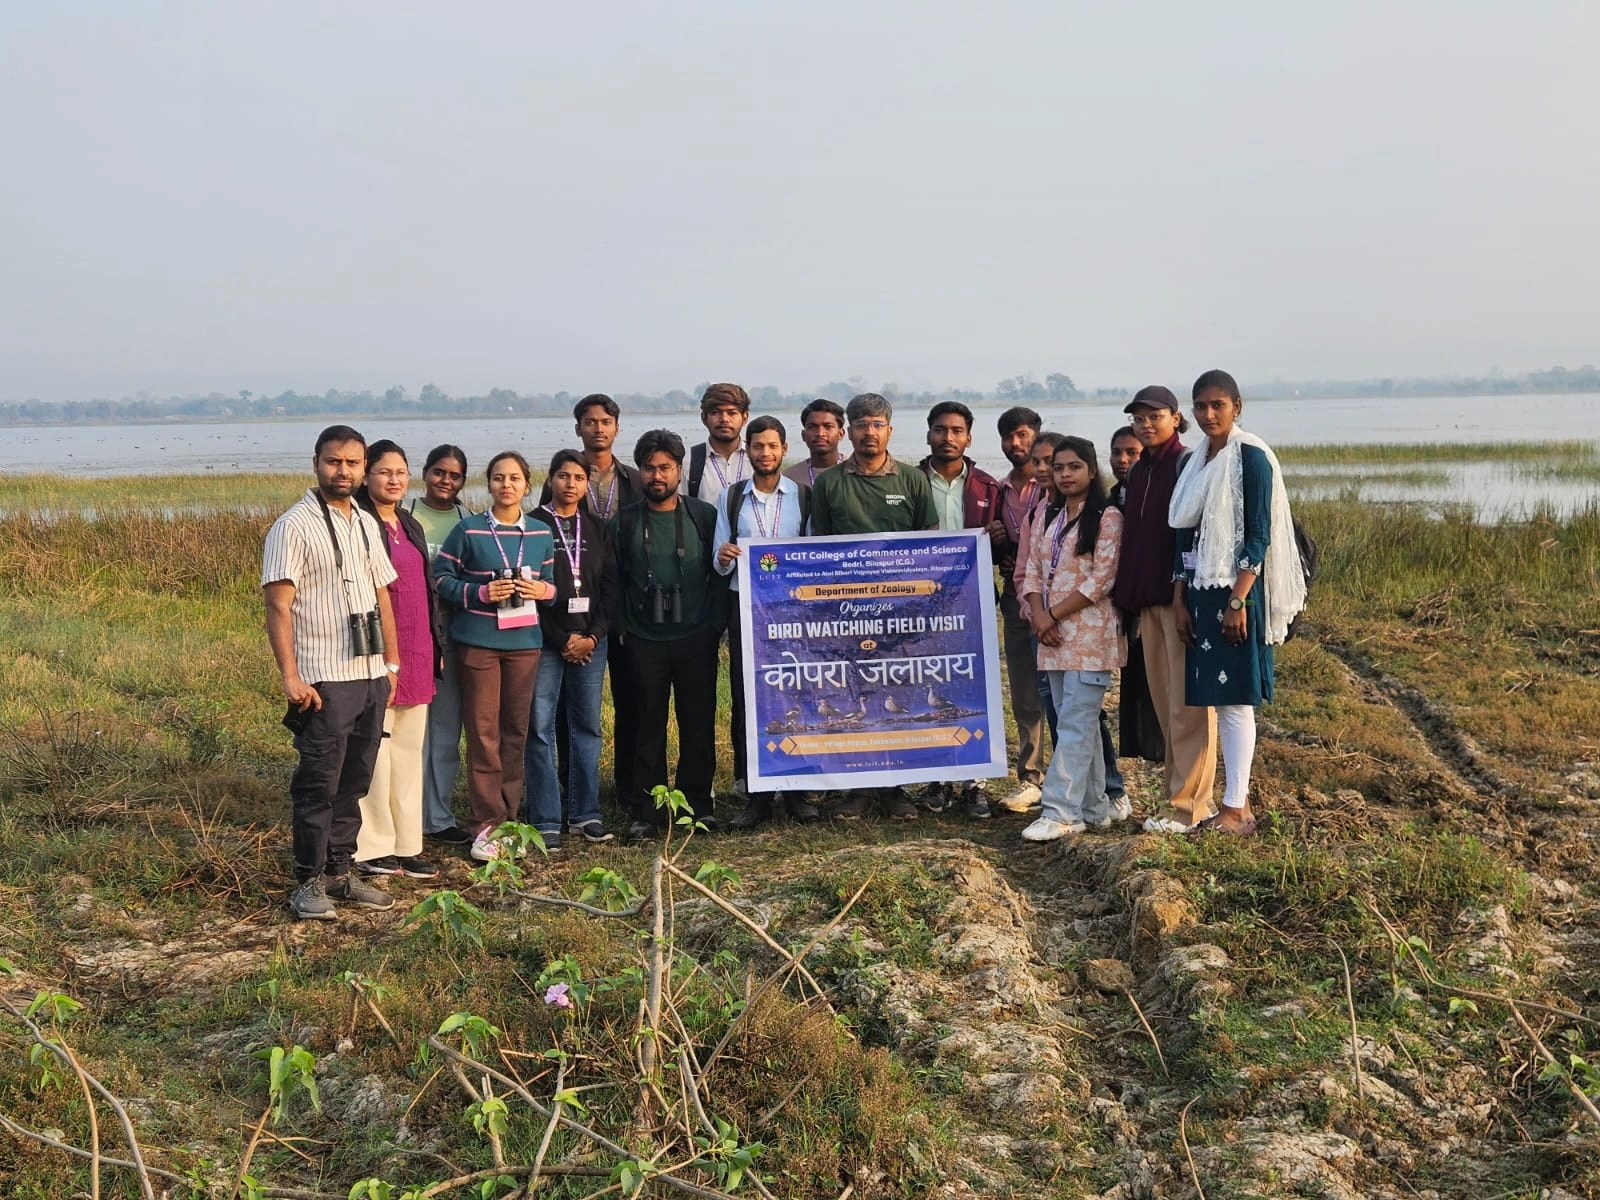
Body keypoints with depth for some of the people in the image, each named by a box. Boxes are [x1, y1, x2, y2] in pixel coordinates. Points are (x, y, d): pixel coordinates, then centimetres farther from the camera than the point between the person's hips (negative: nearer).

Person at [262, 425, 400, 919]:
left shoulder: (367, 525, 14)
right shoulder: (293, 527, -7)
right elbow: (278, 606, -13)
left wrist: (392, 661, 15)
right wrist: (290, 676, -19)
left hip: (370, 676, 7)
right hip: (324, 679, -7)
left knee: (353, 782, 12)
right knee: (318, 784, -3)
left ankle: (339, 872, 22)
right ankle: (308, 883, 7)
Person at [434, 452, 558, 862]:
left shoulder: (541, 534, 9)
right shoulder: (468, 531, -2)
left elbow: (551, 581, 18)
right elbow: (441, 578, -2)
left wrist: (542, 590, -5)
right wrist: (481, 592, -16)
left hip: (524, 642, 4)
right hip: (478, 641, -3)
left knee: (516, 731, 7)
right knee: (483, 732, -3)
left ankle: (509, 818, 16)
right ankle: (487, 824, 2)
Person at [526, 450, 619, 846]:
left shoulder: (596, 529, 13)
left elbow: (610, 587, 9)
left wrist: (593, 636, -4)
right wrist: (562, 640, -9)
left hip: (591, 640, 4)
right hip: (546, 641, -4)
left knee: (588, 725, 5)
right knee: (541, 727, -5)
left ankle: (585, 814, 13)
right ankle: (545, 821, 0)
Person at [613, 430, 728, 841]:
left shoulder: (704, 516, 4)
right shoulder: (623, 523, 6)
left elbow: (720, 575, 6)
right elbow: (614, 583, 9)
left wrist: (715, 624, -1)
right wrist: (621, 629, 2)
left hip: (696, 640, 0)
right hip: (643, 642, 0)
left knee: (698, 724, 4)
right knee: (649, 726, 3)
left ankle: (698, 804, 16)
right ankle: (646, 813, 9)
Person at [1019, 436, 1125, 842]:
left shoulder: (1107, 518, -5)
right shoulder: (1049, 518, 16)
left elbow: (1102, 579, -12)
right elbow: (1032, 572, 12)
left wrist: (1055, 615, -11)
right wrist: (1038, 614, -7)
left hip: (1090, 634, -7)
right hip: (1054, 636, 7)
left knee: (1074, 725, -9)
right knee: (1080, 724, 11)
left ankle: (1060, 812, -9)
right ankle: (1093, 807, 18)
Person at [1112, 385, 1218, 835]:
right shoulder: (1137, 471, 16)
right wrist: (1127, 595, 13)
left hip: (1183, 596, -8)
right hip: (1147, 599, 8)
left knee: (1188, 701, -4)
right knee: (1163, 701, 11)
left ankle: (1189, 802, 1)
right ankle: (1179, 791, 20)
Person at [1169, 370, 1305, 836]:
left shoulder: (1251, 457, -8)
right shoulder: (1194, 462, 14)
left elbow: (1259, 535, -14)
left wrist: (1238, 601, -19)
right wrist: (1180, 601, 9)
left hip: (1235, 589, -8)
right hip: (1201, 591, 8)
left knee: (1234, 698, -6)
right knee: (1218, 698, 9)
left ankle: (1235, 810, -2)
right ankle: (1238, 801, 15)